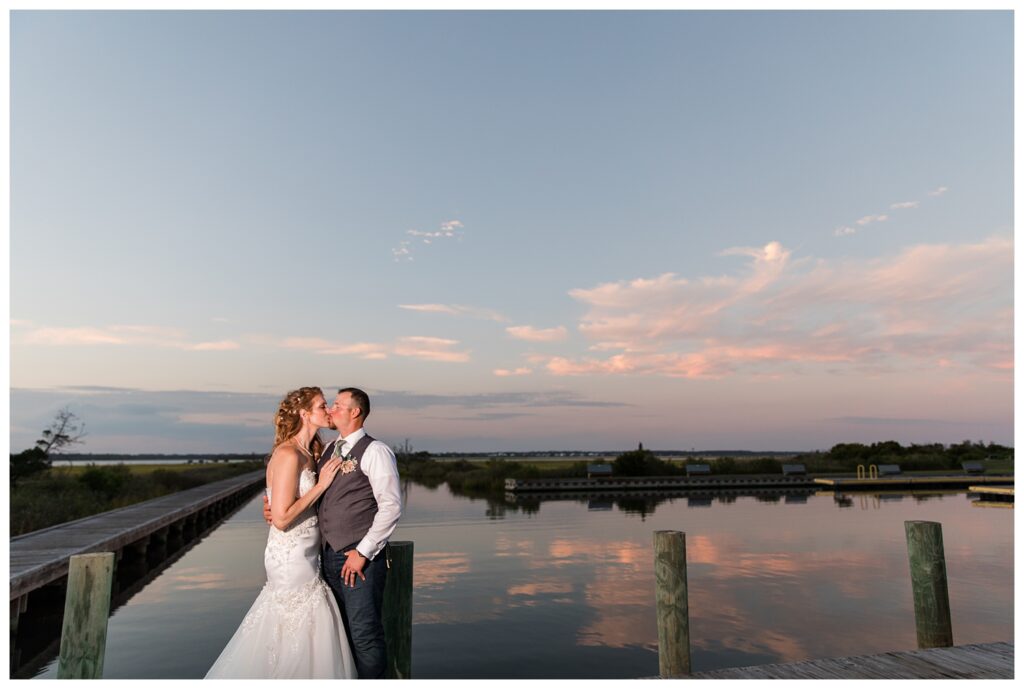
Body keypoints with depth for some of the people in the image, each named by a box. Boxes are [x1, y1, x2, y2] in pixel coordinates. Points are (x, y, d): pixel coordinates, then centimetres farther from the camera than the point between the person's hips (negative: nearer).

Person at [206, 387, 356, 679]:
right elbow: (281, 518, -23)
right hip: (292, 557, -9)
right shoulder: (288, 455, -20)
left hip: (306, 556, 9)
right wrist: (321, 484, -18)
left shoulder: (310, 453, 8)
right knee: (300, 641, 5)